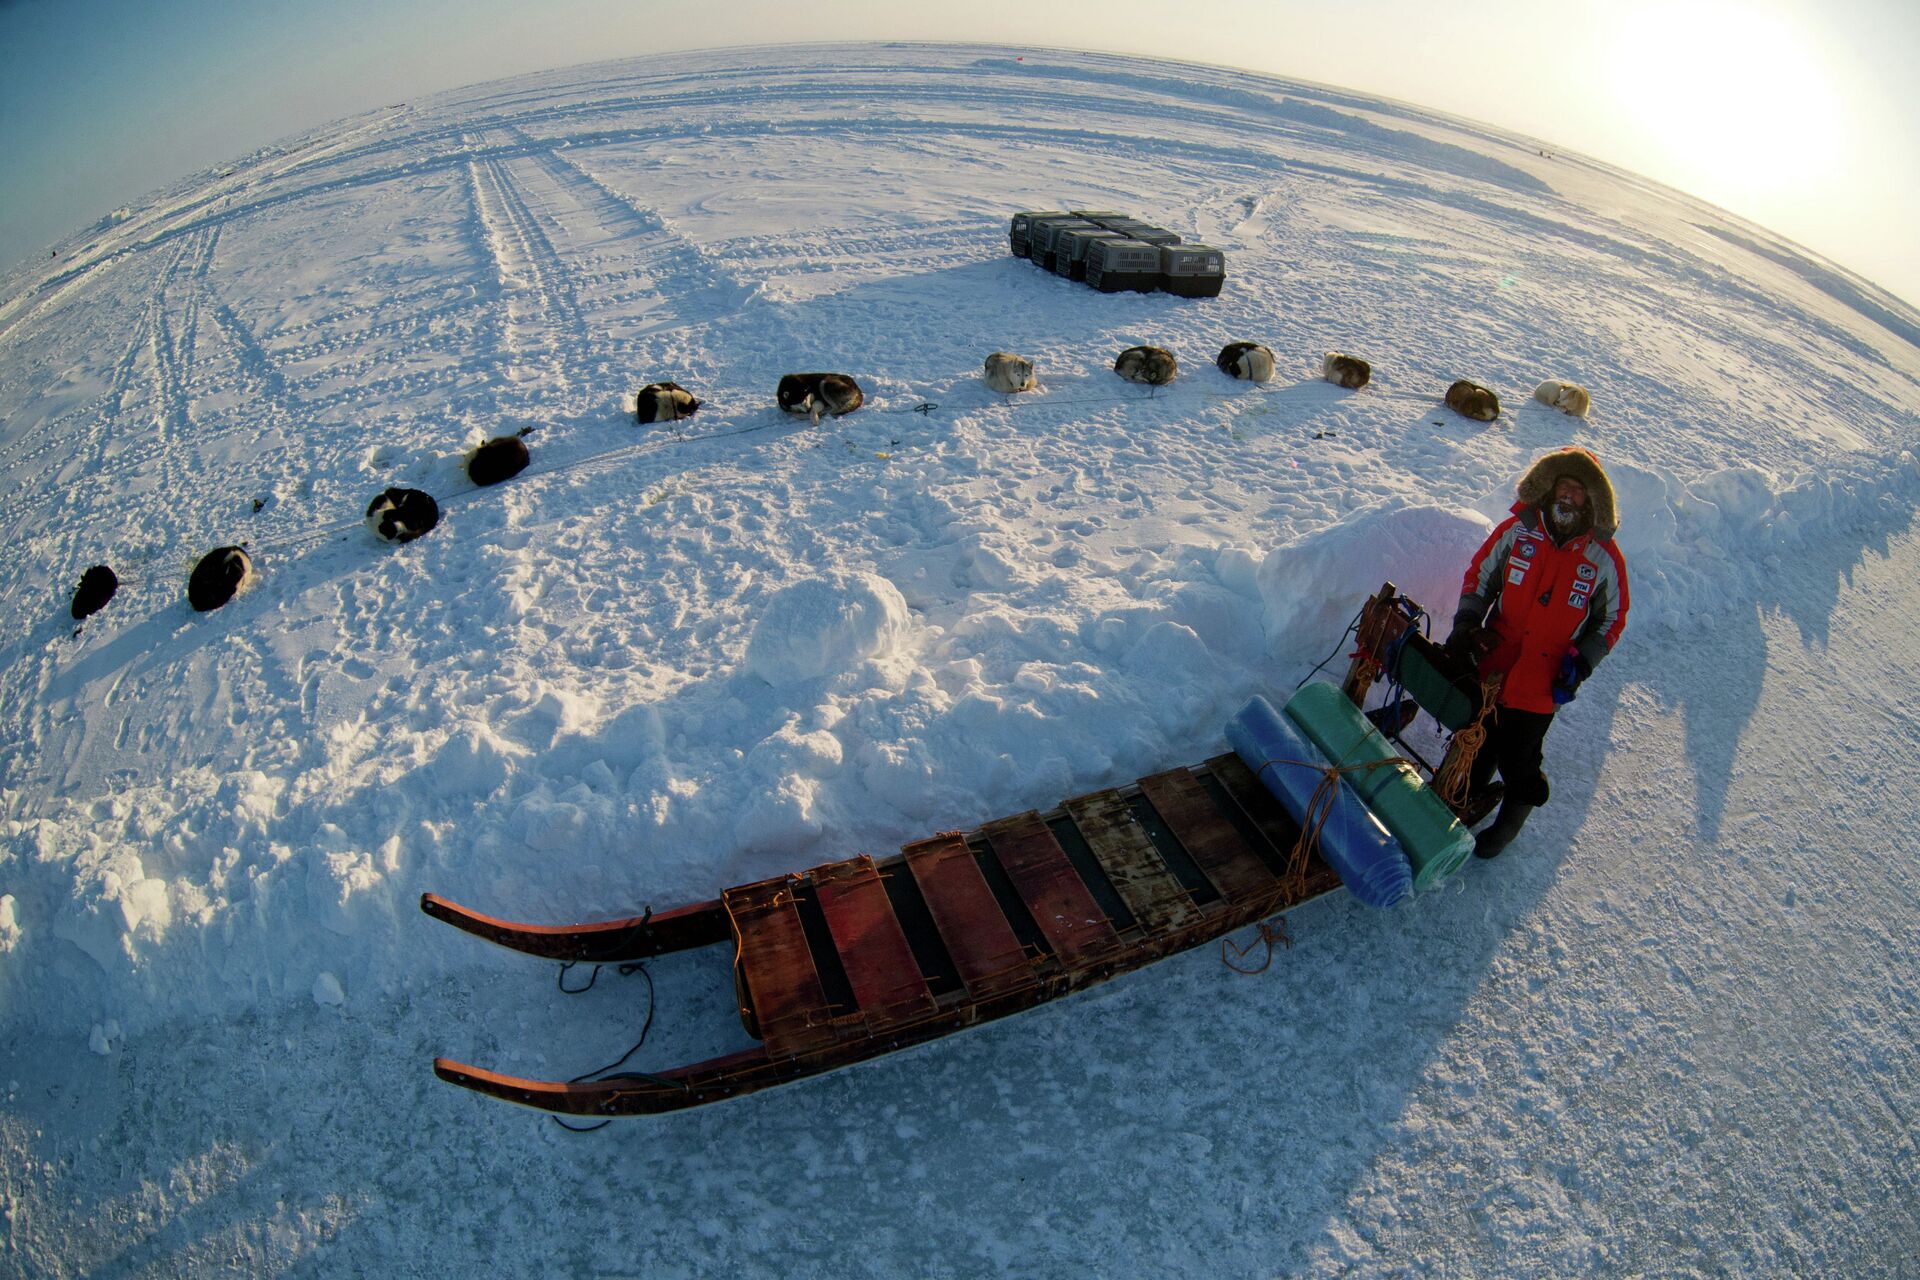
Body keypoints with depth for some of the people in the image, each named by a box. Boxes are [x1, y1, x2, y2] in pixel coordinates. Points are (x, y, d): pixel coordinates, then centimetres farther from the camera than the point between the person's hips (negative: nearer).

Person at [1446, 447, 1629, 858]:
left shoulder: (1604, 557, -6)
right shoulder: (1518, 528, -3)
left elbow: (1612, 619, 4)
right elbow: (1479, 575, 5)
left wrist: (1582, 662, -10)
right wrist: (1466, 621, -9)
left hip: (1542, 683, -2)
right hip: (1490, 667, 2)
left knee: (1516, 759, 6)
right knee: (1477, 746, 16)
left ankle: (1512, 818, 34)